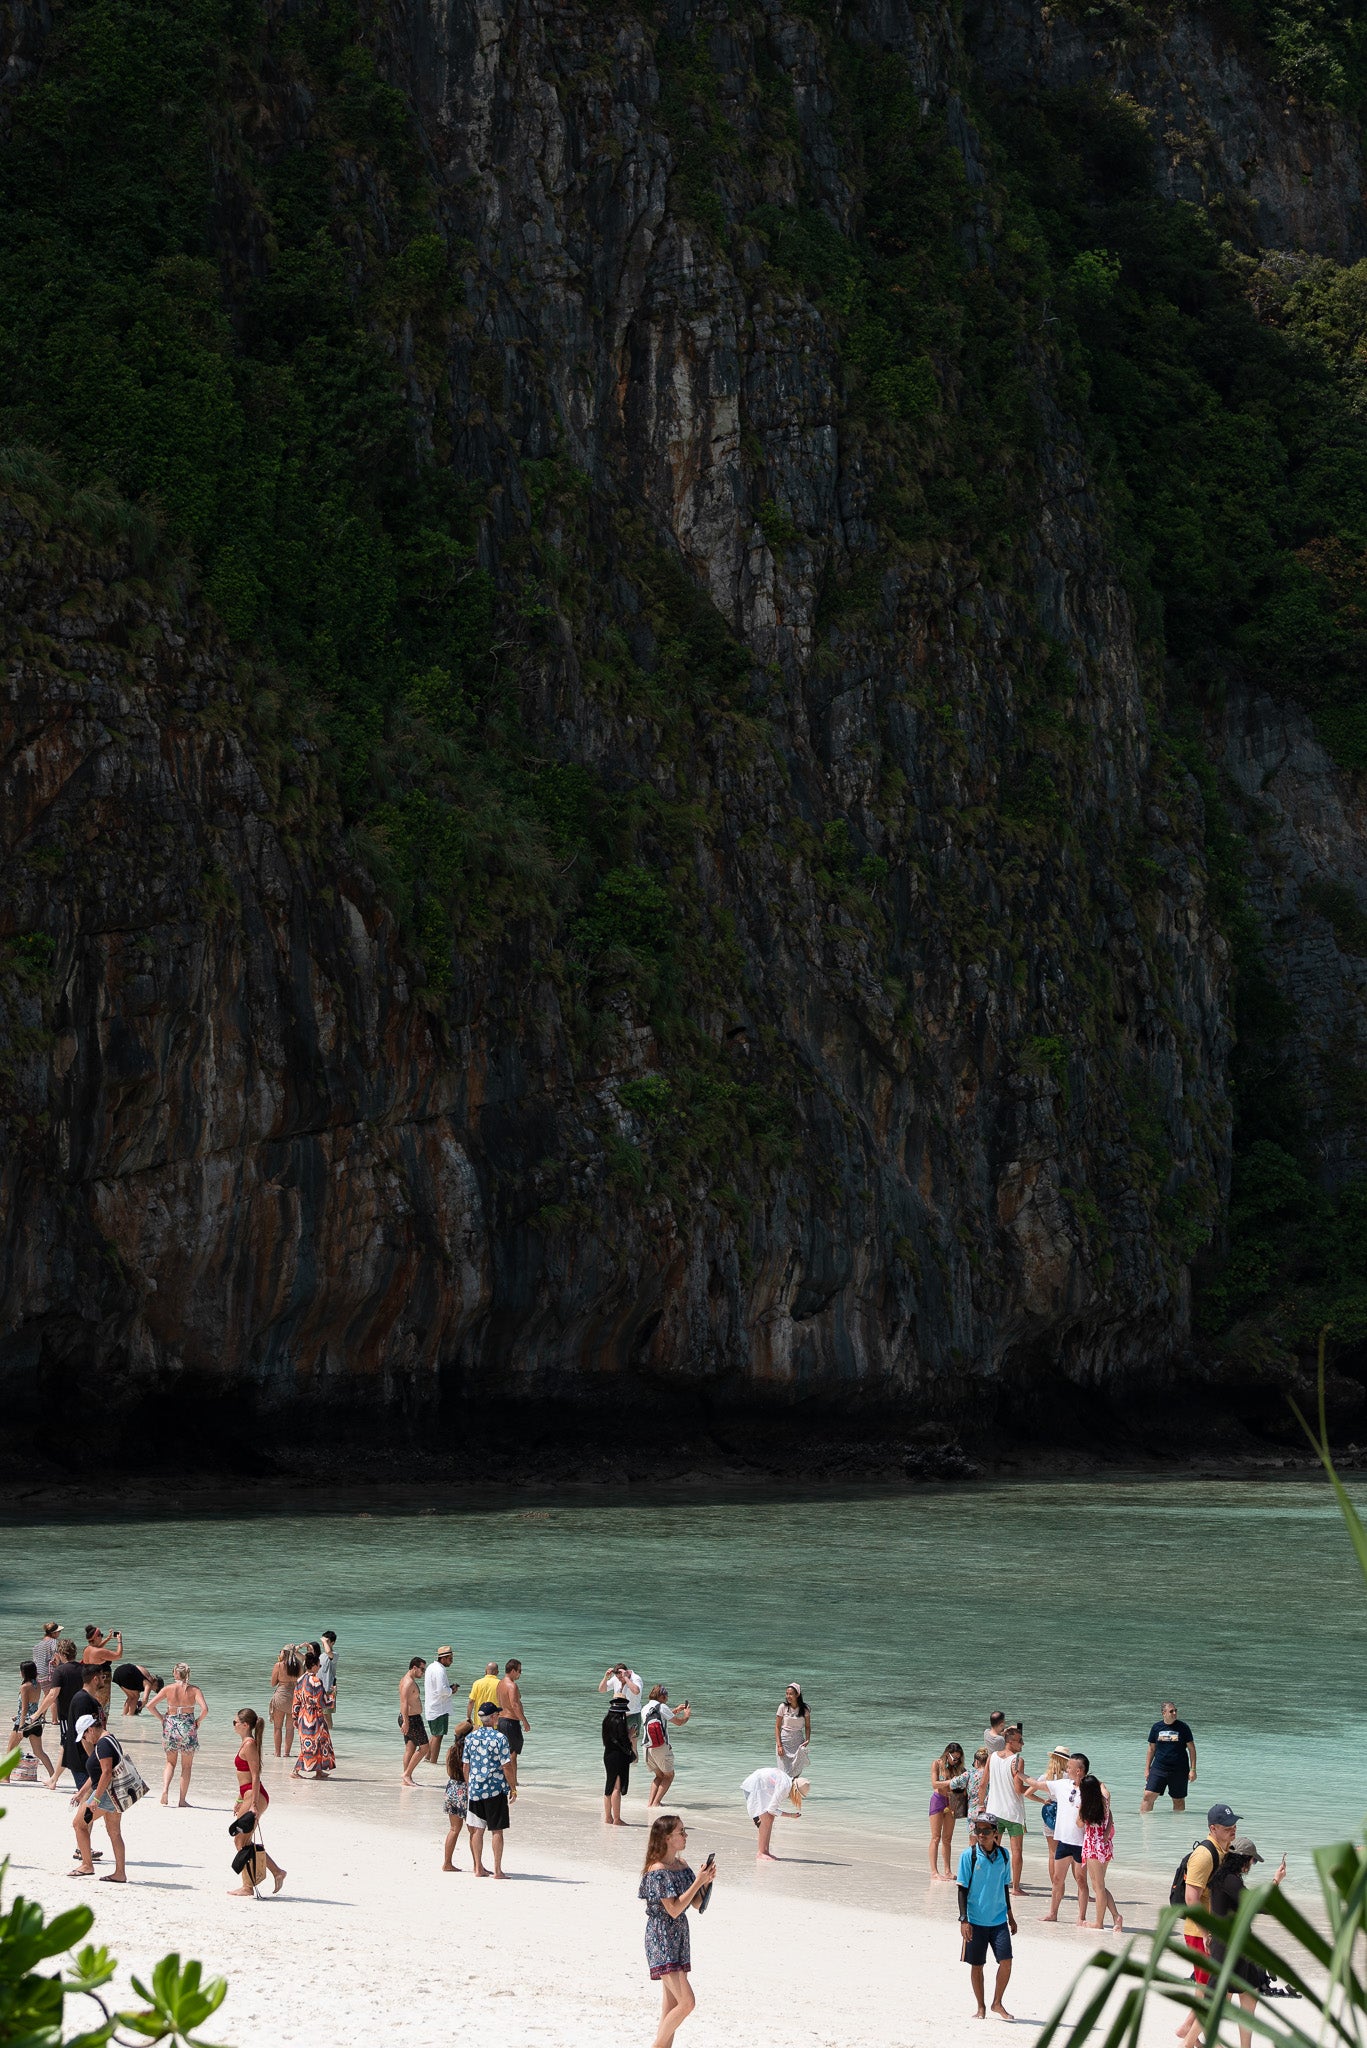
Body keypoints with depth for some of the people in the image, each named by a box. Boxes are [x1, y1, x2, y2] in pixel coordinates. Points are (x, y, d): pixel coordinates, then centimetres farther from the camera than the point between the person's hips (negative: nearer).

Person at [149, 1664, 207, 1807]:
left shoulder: (168, 1689, -2)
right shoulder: (194, 1690, -6)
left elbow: (150, 1705, -5)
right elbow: (205, 1709, -18)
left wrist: (161, 1718, 6)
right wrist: (198, 1721, -1)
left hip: (170, 1726, 1)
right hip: (188, 1727, -1)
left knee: (171, 1763, 19)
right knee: (186, 1765, 13)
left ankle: (165, 1789, -6)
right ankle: (183, 1799, 12)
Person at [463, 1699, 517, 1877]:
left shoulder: (470, 1737, 3)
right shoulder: (499, 1738, -12)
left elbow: (465, 1765, 8)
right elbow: (506, 1766, -12)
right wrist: (513, 1787, -1)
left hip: (475, 1789, 5)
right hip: (495, 1789, -4)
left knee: (477, 1829, 11)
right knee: (496, 1830, 2)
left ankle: (478, 1868, 14)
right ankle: (497, 1869, 2)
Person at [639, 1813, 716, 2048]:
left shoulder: (682, 1866, 9)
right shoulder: (657, 1871, -17)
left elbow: (697, 1904, 11)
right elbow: (674, 1909, -20)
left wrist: (708, 1881, -6)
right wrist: (698, 1882, -20)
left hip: (679, 1937, 9)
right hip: (661, 1940, -9)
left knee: (671, 2005, 9)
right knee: (686, 2002, -13)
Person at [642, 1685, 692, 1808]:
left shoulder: (645, 1709, 12)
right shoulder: (662, 1707, -8)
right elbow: (679, 1722, -2)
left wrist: (675, 1710, 35)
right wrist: (687, 1715, 19)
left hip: (648, 1748, 6)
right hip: (661, 1748, -6)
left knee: (659, 1775, 22)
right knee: (669, 1776, 11)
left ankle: (650, 1802, 7)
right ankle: (656, 1802, -1)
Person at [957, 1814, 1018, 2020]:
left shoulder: (1003, 1855, 3)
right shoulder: (969, 1855, -8)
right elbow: (963, 1889, -6)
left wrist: (1010, 1915, 20)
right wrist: (964, 1919, -12)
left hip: (999, 1920, 3)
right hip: (976, 1920, -2)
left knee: (1006, 1961, -7)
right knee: (977, 1965, 6)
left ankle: (997, 2003, 11)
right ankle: (981, 2007, 21)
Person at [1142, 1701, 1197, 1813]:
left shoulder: (1183, 1727, -2)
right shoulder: (1156, 1727, 4)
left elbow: (1192, 1749, 2)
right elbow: (1151, 1749, 12)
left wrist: (1193, 1769, -3)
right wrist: (1147, 1769, 10)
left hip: (1179, 1770, -1)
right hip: (1158, 1768, 1)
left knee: (1178, 1800, 7)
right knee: (1148, 1795, -8)